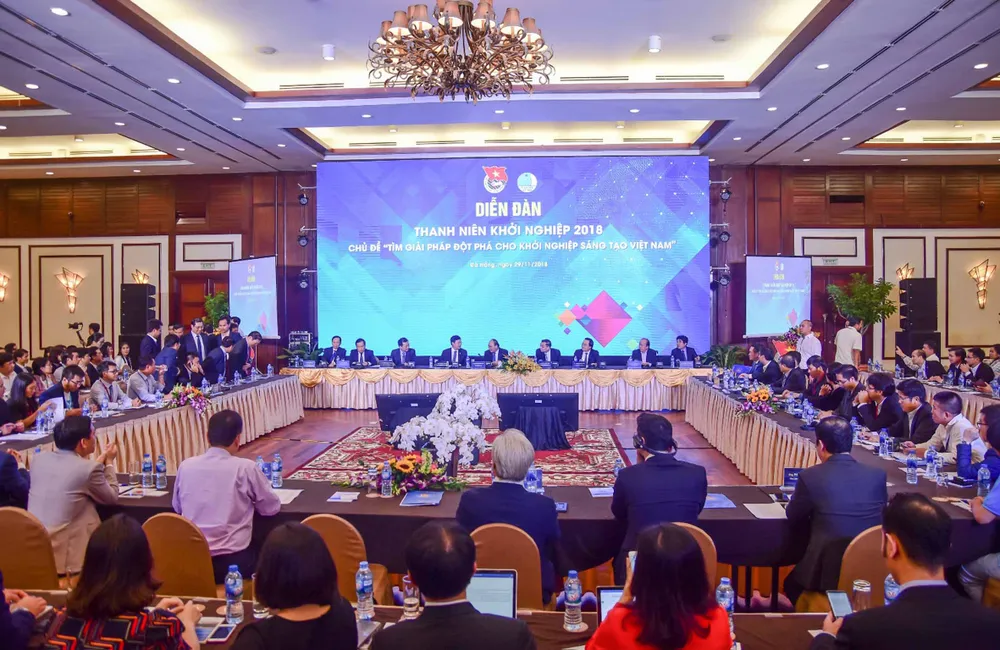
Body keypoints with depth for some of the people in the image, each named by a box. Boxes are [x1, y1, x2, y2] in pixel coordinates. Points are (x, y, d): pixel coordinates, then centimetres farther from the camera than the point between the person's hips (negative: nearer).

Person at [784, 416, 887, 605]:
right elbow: (879, 514, 16)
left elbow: (793, 518, 3)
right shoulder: (878, 475, -3)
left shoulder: (810, 476, -13)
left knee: (792, 583, 28)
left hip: (828, 572, -4)